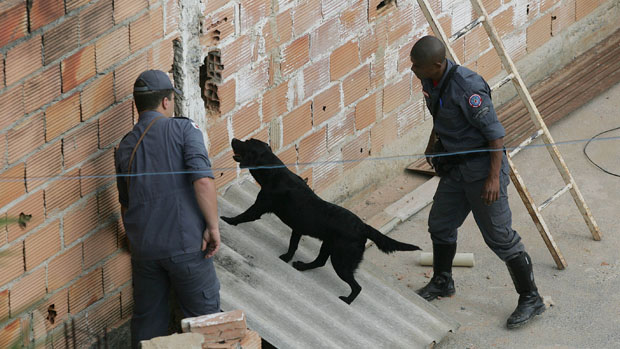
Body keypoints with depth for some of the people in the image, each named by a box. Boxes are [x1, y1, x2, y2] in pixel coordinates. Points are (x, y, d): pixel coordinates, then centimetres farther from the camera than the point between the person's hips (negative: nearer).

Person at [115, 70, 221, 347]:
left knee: (147, 321, 14)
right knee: (204, 316, 4)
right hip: (185, 245, -5)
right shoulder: (183, 129, -5)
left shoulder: (125, 146, 10)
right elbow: (203, 180, -19)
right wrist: (213, 226, -12)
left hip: (143, 249, 5)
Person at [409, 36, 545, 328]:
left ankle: (530, 299, 9)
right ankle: (442, 283, 42)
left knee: (498, 236, -3)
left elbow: (495, 133, -25)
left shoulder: (467, 88, -30)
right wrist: (432, 144, 30)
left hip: (482, 164, -9)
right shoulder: (430, 79, -2)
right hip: (455, 167, 9)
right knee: (440, 224, 20)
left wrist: (494, 178, -25)